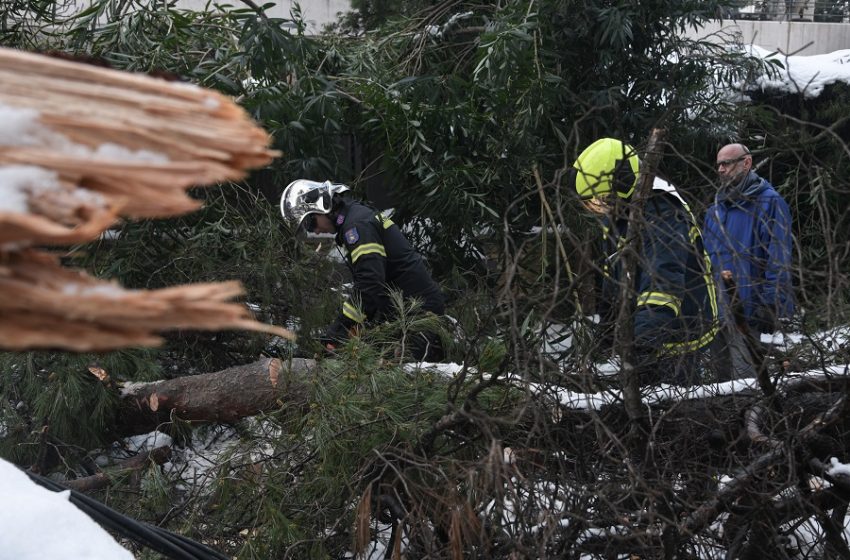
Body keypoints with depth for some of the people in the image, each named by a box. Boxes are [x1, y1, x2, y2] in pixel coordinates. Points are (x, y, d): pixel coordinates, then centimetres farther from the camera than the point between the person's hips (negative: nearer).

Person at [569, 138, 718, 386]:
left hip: (677, 338, -9)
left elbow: (665, 283, -42)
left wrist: (644, 336, -54)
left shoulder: (663, 217, -28)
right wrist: (607, 317, 24)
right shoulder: (618, 212, 3)